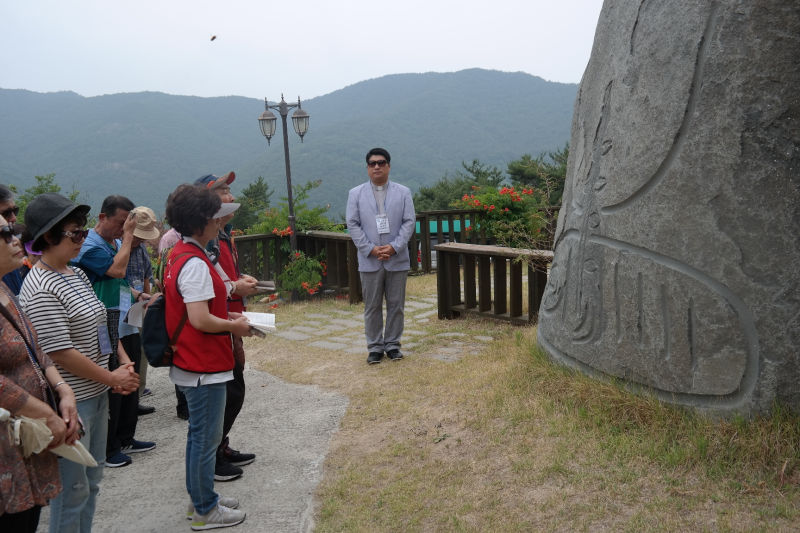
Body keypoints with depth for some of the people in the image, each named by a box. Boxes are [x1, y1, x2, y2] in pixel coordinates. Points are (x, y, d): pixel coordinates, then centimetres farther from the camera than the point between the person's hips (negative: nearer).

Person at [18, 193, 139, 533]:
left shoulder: (76, 274, 8)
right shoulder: (40, 290, -20)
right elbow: (61, 353, -22)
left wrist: (119, 370, 5)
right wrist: (112, 378, -13)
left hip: (96, 395, 9)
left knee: (91, 480, 20)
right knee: (73, 489, 4)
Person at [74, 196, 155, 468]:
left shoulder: (118, 243, 14)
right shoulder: (91, 246, -12)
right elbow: (117, 270, -25)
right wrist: (128, 236, -17)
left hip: (129, 325, 9)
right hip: (108, 330, -9)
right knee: (113, 388, -1)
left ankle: (126, 438, 29)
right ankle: (109, 448, 12)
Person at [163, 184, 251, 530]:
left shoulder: (179, 256, 10)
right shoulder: (195, 263, -23)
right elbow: (200, 320, -27)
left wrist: (227, 315, 11)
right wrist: (234, 326, -12)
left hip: (191, 364, 10)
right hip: (205, 368, -10)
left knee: (201, 435, 21)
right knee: (205, 438, 3)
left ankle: (200, 498, 35)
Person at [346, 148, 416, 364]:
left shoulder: (403, 192, 6)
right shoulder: (356, 194, 6)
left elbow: (409, 221, 0)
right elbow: (353, 224, 0)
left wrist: (394, 247, -12)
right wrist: (371, 249, -11)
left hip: (397, 260, 1)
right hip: (369, 261, 0)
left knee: (396, 305, 7)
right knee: (372, 306, 6)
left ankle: (392, 344, 19)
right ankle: (375, 347, 15)